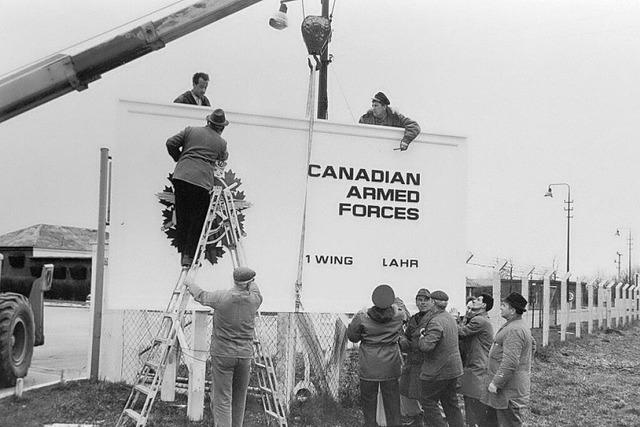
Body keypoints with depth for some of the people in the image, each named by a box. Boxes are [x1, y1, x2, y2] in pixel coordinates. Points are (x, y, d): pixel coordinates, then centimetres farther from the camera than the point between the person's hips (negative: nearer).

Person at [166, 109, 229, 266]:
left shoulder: (190, 130, 13)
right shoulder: (221, 143, 10)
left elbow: (170, 143, 8)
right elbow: (223, 158, 27)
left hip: (181, 176, 3)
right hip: (202, 181, -2)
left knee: (181, 216, 14)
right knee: (197, 219, 7)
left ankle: (182, 251, 19)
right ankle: (189, 256, 4)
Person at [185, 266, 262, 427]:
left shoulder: (221, 298, -14)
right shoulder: (254, 300, -6)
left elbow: (201, 296, 5)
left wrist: (190, 284, 26)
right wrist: (251, 284, 42)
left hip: (222, 354, -3)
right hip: (245, 355, 3)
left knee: (221, 400, -2)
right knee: (239, 399, 17)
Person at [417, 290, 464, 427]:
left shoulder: (436, 322, -22)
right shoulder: (450, 318, 10)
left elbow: (426, 346, -30)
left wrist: (421, 337, -9)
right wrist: (426, 331, 9)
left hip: (437, 372, -9)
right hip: (453, 369, 9)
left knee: (428, 402, 3)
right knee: (451, 403, 17)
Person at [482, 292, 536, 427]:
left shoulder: (514, 330, -22)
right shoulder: (521, 326, 14)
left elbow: (510, 362, -27)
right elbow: (532, 345, 28)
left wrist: (496, 383, -24)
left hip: (510, 389, -11)